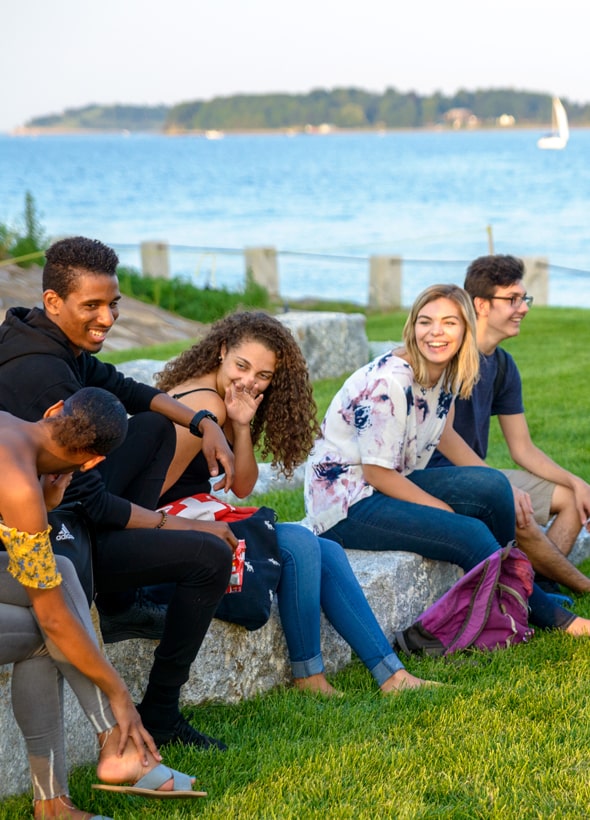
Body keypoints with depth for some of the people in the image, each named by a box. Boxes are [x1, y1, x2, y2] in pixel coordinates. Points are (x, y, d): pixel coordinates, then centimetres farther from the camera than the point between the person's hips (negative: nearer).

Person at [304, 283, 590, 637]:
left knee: (493, 486, -13)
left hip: (390, 486, 8)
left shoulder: (445, 373, 0)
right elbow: (378, 473, -21)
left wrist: (502, 491, 8)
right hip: (346, 502, -8)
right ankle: (548, 615, -5)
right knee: (470, 534, -22)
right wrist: (450, 511, -16)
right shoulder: (389, 382, -24)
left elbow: (443, 434, 17)